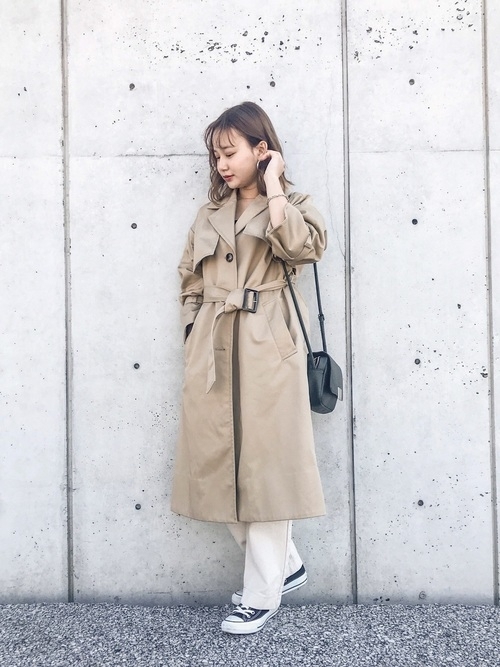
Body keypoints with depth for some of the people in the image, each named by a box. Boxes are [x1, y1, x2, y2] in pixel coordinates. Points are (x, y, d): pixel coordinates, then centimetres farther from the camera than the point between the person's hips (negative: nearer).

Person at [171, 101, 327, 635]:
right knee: (219, 464, 6)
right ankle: (285, 563, 25)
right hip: (211, 351, 5)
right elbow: (191, 284, 17)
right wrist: (192, 341, 6)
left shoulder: (293, 207, 6)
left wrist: (273, 186, -8)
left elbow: (300, 247, -18)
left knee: (263, 466, -2)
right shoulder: (209, 215, 17)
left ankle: (262, 594, 11)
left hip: (266, 350, -5)